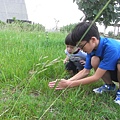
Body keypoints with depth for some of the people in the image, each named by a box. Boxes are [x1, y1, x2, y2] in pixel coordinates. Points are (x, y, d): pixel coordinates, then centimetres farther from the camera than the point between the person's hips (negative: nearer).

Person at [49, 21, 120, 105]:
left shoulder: (110, 48, -35)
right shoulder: (92, 48, -13)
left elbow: (96, 77, -32)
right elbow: (85, 72, -6)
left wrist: (70, 84, -30)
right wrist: (67, 81, -20)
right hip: (112, 71, 6)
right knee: (94, 60, -21)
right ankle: (110, 86, 3)